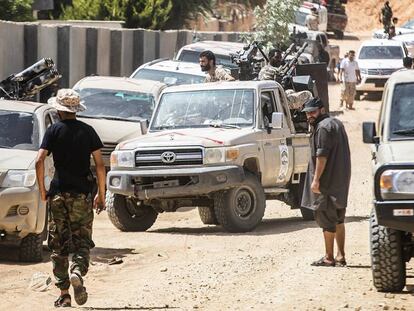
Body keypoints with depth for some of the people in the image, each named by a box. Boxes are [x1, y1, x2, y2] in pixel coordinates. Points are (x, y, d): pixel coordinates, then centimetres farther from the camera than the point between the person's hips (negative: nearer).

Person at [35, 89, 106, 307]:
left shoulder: (54, 131, -1)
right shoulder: (87, 131, 4)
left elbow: (39, 160, -11)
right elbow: (100, 164, 0)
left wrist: (41, 188, 1)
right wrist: (101, 194, 8)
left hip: (58, 193, -1)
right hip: (82, 194, 1)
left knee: (58, 244, 7)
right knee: (82, 241, 5)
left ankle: (63, 294, 5)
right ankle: (77, 272, -25)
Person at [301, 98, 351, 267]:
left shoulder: (323, 128, -15)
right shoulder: (336, 123, 17)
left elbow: (322, 156, -21)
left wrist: (316, 179, -21)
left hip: (327, 182, -10)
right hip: (341, 181, 10)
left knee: (326, 219, -5)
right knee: (338, 220, 15)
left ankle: (329, 258, -4)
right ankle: (340, 256, 17)